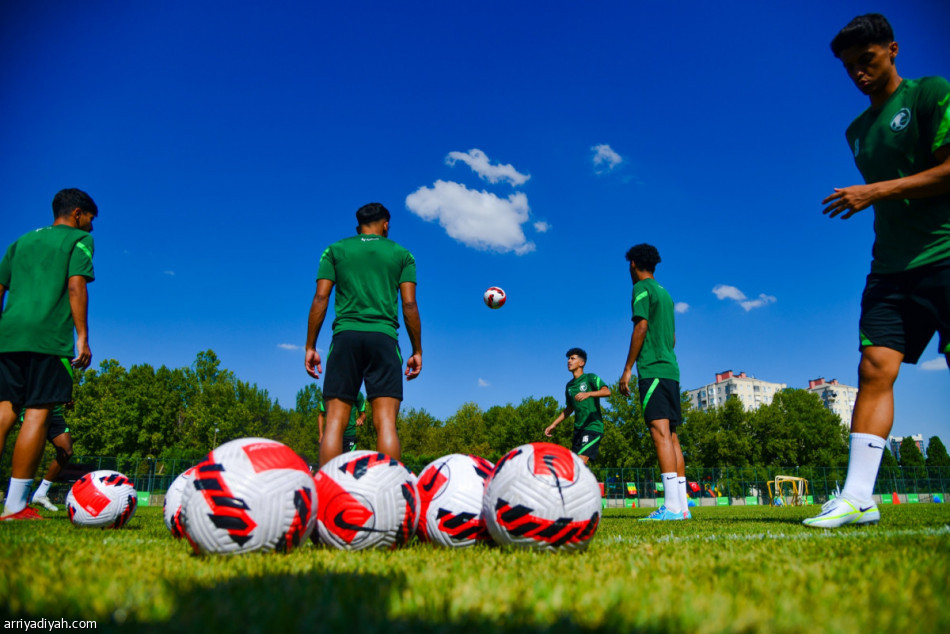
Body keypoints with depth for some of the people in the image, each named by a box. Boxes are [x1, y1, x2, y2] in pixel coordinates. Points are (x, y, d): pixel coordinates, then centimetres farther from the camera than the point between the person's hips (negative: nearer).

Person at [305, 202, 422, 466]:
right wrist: (417, 351, 10)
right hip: (384, 337, 0)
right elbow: (409, 304, 6)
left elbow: (320, 299, 6)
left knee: (335, 421, -1)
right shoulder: (402, 254, 14)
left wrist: (310, 347, 7)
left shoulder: (335, 250, 15)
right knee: (386, 422, -6)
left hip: (345, 336, 1)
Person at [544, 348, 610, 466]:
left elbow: (607, 391, -19)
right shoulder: (569, 385, 17)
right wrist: (553, 425, 22)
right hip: (578, 429, 7)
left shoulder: (590, 378, -2)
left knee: (581, 461, -20)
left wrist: (588, 394, -34)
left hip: (593, 426, -7)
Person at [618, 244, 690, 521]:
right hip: (671, 369, 9)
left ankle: (671, 506, -20)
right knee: (671, 435, 6)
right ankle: (682, 505, 5)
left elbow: (641, 327, -12)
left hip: (652, 370, -8)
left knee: (660, 432, -14)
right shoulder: (665, 293, 22)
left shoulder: (642, 288, -2)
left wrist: (627, 369, -11)